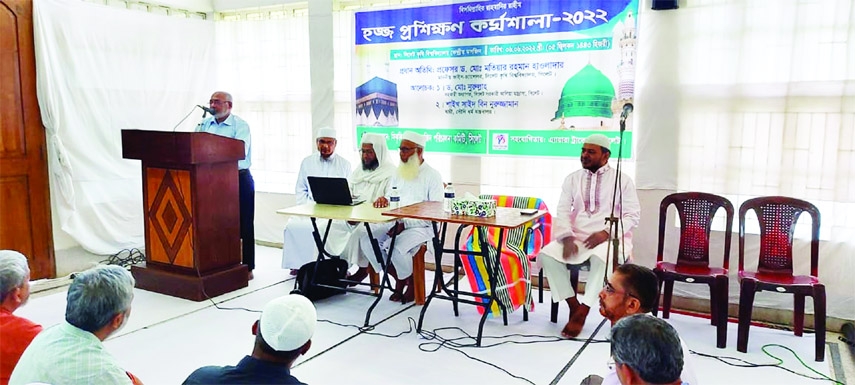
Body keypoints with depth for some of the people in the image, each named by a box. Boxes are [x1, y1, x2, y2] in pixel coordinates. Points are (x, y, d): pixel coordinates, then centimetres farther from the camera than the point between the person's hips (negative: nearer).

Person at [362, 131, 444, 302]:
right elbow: (389, 201, 19)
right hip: (395, 223, 7)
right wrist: (383, 200, -9)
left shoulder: (433, 176, -5)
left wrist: (405, 224, -21)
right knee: (366, 240, -16)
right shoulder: (398, 173, 15)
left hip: (422, 226, -6)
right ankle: (398, 278, 2)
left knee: (395, 247, -32)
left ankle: (411, 283, 0)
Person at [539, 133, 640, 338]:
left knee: (601, 258, -38)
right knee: (547, 254, -24)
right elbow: (563, 211, 5)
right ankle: (574, 305, -12)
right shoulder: (572, 179, 12)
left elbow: (633, 215, -3)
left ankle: (582, 312, -25)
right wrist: (567, 238, -14)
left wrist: (606, 233, -19)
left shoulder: (622, 180, 4)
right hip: (577, 237, 3)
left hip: (610, 238, -3)